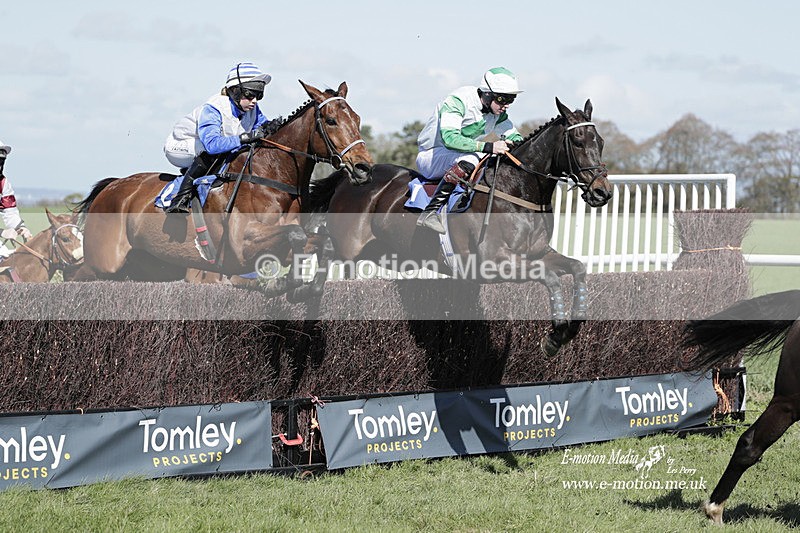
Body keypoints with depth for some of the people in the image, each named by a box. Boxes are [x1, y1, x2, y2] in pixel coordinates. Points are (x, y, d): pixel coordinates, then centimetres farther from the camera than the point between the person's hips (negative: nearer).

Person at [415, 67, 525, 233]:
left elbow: (513, 136, 10)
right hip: (431, 156, -8)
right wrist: (488, 147, -45)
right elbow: (450, 138, -37)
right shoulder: (457, 101, -24)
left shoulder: (498, 112, 0)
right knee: (470, 159, -37)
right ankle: (430, 212, -38)